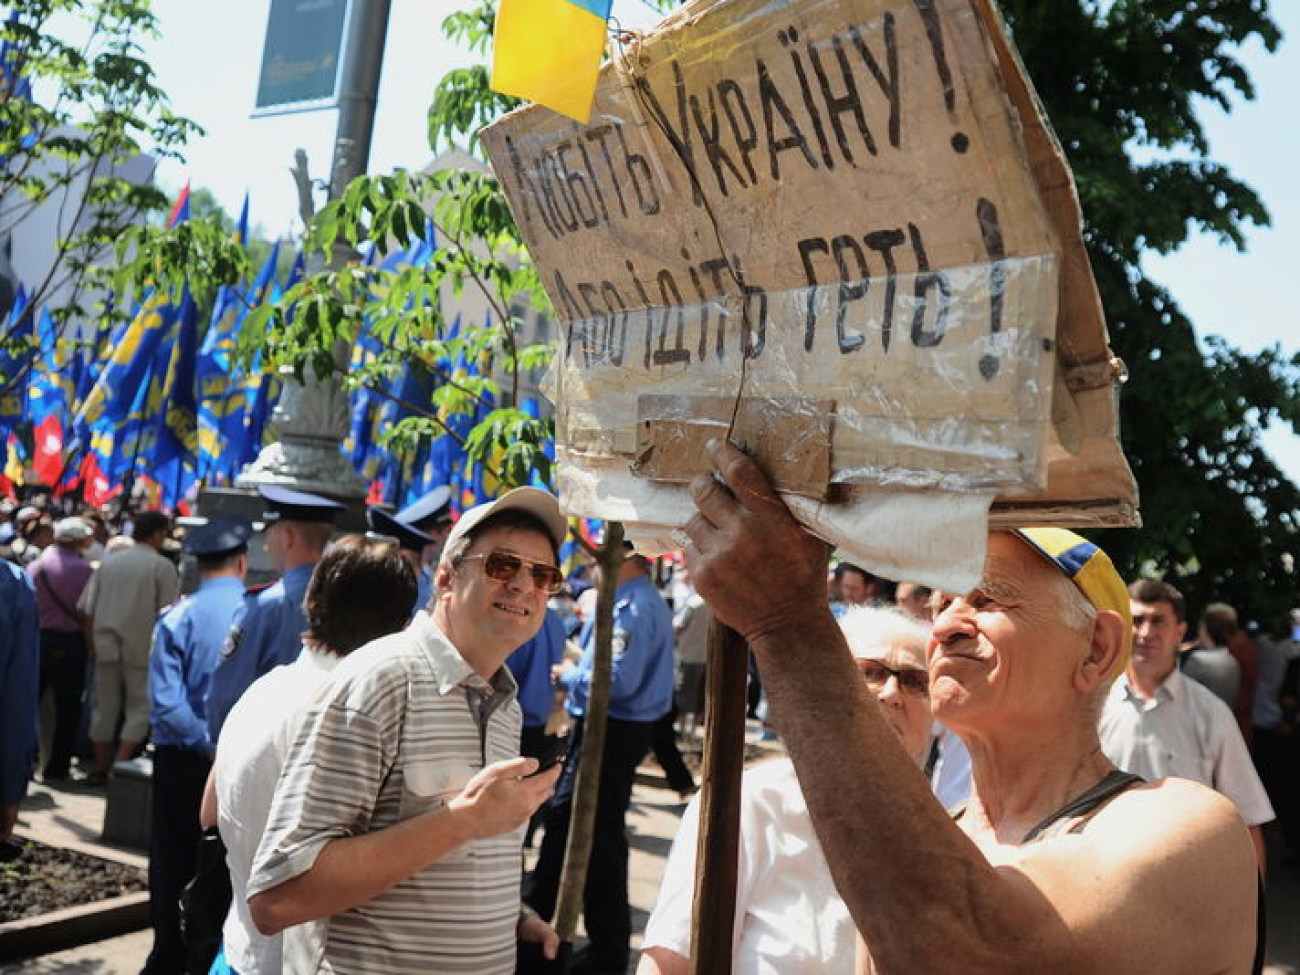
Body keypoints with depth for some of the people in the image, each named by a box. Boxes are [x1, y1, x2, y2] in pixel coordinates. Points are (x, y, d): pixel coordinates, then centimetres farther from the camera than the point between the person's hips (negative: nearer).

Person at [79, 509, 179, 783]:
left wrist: (92, 644, 15)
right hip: (142, 648, -4)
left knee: (104, 707, 13)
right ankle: (120, 766, -5)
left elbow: (88, 608, 8)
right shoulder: (162, 566, -5)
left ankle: (100, 768, 20)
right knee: (139, 708, 5)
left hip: (106, 646, 4)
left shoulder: (109, 562, 8)